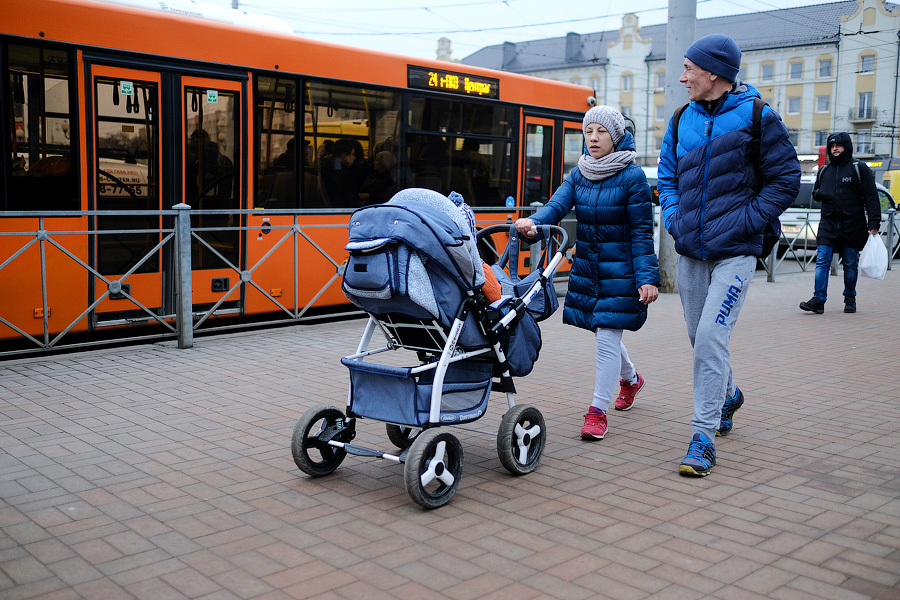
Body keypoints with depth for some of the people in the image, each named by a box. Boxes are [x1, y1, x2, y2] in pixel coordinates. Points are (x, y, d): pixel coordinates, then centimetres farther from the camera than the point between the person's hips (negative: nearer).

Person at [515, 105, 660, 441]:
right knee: (604, 333, 19)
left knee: (607, 337, -7)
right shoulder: (579, 174, 6)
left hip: (619, 270, -6)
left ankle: (597, 411, 3)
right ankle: (630, 378, 47)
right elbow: (557, 205, -11)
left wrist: (647, 277, -15)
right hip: (586, 268, 6)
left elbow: (642, 232, -10)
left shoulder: (632, 176, -9)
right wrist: (533, 222, -32)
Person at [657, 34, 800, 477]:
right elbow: (667, 176, 19)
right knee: (700, 336, 15)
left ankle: (704, 436, -5)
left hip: (734, 251, -5)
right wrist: (674, 218, 3)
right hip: (690, 250, 6)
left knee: (711, 338, -13)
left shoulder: (757, 117, -6)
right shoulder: (683, 119, 9)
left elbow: (785, 181, -3)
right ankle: (729, 395, 43)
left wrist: (745, 221, -11)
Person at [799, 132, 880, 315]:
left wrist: (873, 223, -12)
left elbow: (871, 197, -3)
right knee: (822, 262, -9)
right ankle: (819, 300, -13)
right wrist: (820, 194, -1)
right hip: (828, 225, 3)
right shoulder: (824, 170, 14)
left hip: (852, 227, -3)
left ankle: (850, 299, 20)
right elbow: (815, 192, 25)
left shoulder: (859, 168, 0)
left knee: (851, 264, 7)